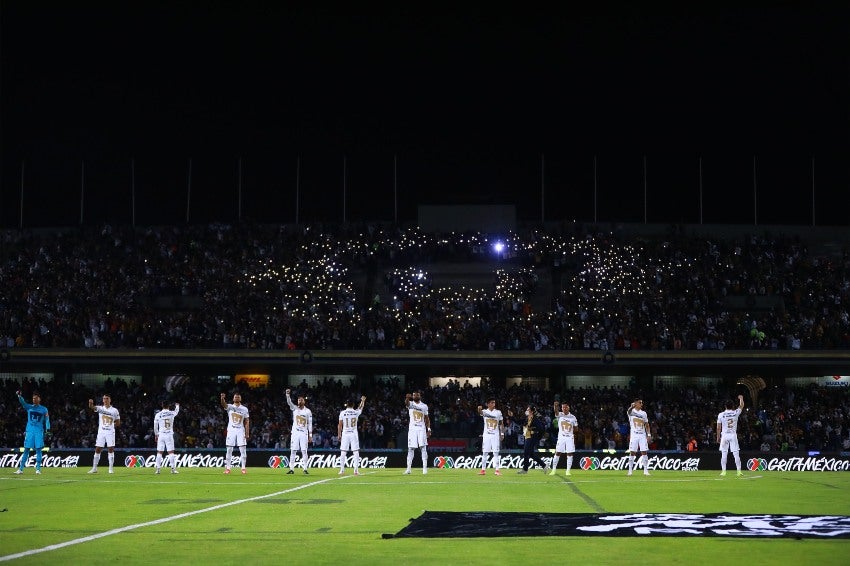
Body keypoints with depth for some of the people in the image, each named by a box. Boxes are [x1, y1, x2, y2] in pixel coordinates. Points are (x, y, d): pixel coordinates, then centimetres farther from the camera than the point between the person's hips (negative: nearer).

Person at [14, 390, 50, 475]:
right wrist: (19, 396, -27)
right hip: (29, 431, 1)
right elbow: (22, 402, -7)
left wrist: (47, 429, -10)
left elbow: (46, 420, 4)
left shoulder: (44, 409, 7)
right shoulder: (29, 407, 10)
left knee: (38, 450, -4)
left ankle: (38, 469, 1)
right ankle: (20, 469, 2)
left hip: (39, 431, -1)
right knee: (26, 450, 1)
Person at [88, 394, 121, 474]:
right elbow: (92, 408, -19)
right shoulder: (100, 408, 3)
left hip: (110, 432, -1)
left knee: (111, 449, -3)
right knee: (97, 449, 1)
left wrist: (112, 425, -5)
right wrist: (90, 403, -40)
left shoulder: (114, 410, 2)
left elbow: (118, 423, 9)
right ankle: (94, 468, 9)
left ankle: (111, 469, 2)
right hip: (101, 432, 1)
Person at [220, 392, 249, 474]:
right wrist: (222, 398, -44)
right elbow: (224, 404, -20)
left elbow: (247, 422, 4)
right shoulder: (230, 407, 3)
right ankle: (227, 468, 3)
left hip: (240, 430, 0)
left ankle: (243, 468, 1)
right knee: (229, 450, 0)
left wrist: (247, 433, -5)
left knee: (243, 450, -4)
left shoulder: (244, 409, 5)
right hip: (231, 430, 0)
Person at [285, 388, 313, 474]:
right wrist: (287, 394, -31)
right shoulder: (294, 408, 5)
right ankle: (291, 469, 1)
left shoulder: (308, 411, 3)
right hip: (295, 432, 1)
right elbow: (289, 402, -12)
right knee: (292, 451, -1)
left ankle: (305, 469, 2)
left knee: (304, 451, -2)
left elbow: (310, 424, 3)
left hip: (304, 433, -1)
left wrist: (310, 435, -2)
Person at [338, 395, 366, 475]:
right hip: (354, 434, 0)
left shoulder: (342, 413, -5)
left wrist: (339, 435, 7)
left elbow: (340, 425, -2)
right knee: (356, 452, 3)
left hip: (345, 434, 0)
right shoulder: (356, 412, -2)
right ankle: (356, 470, -2)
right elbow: (361, 408, 22)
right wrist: (363, 401, 40)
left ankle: (342, 470, 4)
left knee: (343, 452, 5)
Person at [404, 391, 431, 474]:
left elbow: (427, 418, 13)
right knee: (410, 449, -2)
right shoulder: (410, 404, 3)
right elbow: (406, 402, -21)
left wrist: (429, 429, 1)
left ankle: (425, 467, -3)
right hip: (412, 429, -1)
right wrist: (407, 398, -46)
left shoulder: (424, 406, 9)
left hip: (422, 429, 1)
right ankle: (408, 468, 0)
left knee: (423, 448, -4)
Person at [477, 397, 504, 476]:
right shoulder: (485, 411, 0)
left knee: (496, 452, -2)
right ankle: (483, 469, 6)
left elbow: (501, 423, 8)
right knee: (484, 452, 2)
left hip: (495, 435, 0)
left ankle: (497, 469, -1)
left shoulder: (498, 412, 4)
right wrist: (479, 409, -49)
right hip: (486, 435, 0)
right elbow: (481, 412, -24)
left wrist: (502, 434, -1)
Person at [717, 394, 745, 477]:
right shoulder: (735, 413, -2)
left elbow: (718, 428, -2)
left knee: (724, 454, 4)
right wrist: (741, 398, 36)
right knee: (736, 454, 0)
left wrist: (718, 437, 8)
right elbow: (741, 406, 18)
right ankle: (739, 471, -3)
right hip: (733, 435, 0)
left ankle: (723, 471, 2)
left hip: (724, 435, 0)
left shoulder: (721, 414, -3)